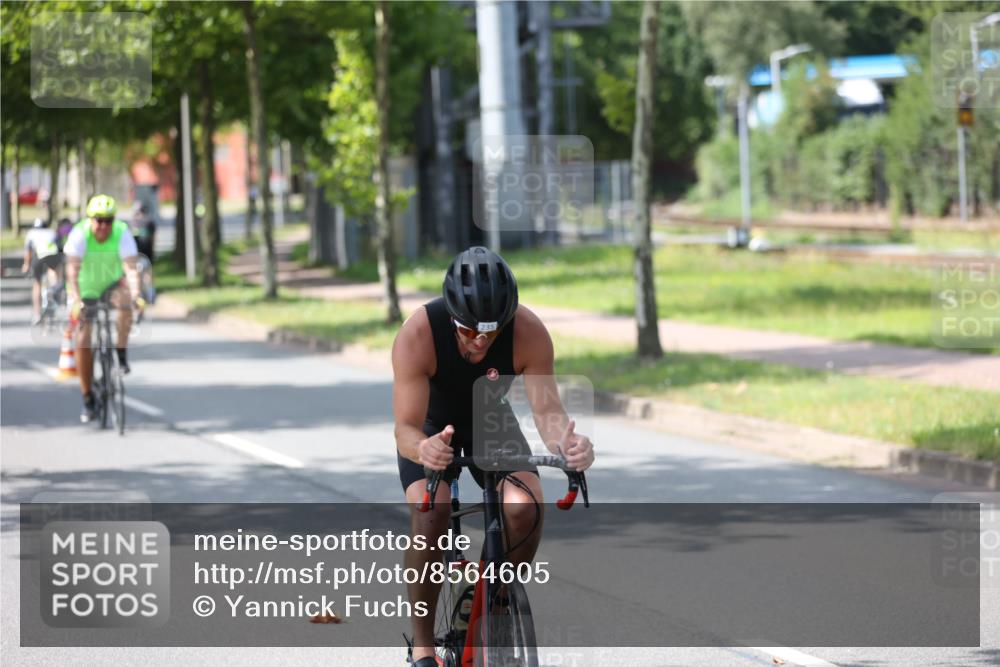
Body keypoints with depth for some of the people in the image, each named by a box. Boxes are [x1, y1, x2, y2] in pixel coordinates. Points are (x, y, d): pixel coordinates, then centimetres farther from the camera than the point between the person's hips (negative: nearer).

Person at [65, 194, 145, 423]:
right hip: (86, 288, 0)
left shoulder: (122, 234, -24)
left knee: (124, 301, -35)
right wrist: (75, 300, -47)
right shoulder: (79, 234, -25)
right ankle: (88, 400, 3)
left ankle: (122, 356, -18)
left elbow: (131, 268, -33)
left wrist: (136, 294, -50)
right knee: (83, 342, -8)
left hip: (112, 283, 0)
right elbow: (72, 270, -33)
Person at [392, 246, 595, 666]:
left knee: (525, 506, -24)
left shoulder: (529, 333, -30)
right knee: (429, 512, -28)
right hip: (431, 426, -2)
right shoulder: (417, 335, -35)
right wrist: (423, 449, -62)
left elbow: (547, 409, -30)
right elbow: (406, 427, -38)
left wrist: (566, 442, -53)